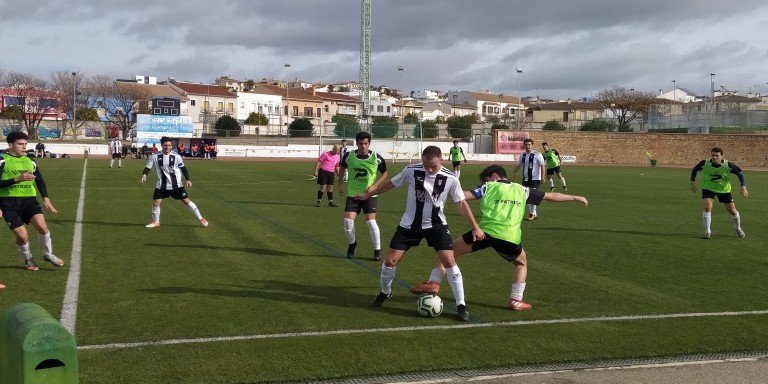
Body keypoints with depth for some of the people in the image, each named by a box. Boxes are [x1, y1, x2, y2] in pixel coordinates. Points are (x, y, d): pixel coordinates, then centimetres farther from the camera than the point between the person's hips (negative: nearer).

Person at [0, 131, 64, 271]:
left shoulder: (30, 161, 13)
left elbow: (40, 180, 18)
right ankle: (28, 259, 22)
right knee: (22, 235, -7)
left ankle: (48, 254, 3)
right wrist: (17, 179, -22)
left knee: (42, 225, -19)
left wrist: (45, 198, 5)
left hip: (29, 199, 4)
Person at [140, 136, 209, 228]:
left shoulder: (176, 157, -8)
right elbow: (148, 167, 1)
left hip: (176, 185, -1)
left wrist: (187, 180, -5)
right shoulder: (155, 157, -6)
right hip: (161, 186, 1)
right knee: (156, 203, -3)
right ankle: (156, 222, 19)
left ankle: (200, 218, 13)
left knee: (187, 201, 1)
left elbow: (183, 169, 2)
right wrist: (144, 175, -19)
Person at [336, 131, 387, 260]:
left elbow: (384, 173, 3)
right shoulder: (349, 156, -7)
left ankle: (377, 249, 6)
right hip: (352, 195, 2)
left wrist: (374, 186, -9)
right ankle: (352, 243, 22)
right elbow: (342, 168, 15)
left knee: (371, 221, -12)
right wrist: (339, 184, 9)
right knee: (348, 220, -7)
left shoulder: (376, 158, -11)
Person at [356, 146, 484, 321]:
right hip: (410, 225, 1)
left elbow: (461, 203, -5)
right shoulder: (411, 171, -14)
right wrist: (368, 194, 12)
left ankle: (461, 305, -4)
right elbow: (390, 184, 2)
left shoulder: (450, 179, -15)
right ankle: (385, 292, 30)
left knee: (449, 261, -17)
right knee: (390, 261, -1)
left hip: (436, 225, -1)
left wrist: (475, 227, -9)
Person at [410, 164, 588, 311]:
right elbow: (551, 196, 27)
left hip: (486, 231, -2)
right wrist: (575, 197, 39)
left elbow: (465, 195, -1)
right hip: (510, 238, 2)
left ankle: (434, 282, -2)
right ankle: (516, 300, 23)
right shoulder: (522, 190, 21)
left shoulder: (489, 187, 11)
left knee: (449, 250, 12)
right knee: (521, 263, 32)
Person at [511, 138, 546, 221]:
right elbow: (519, 165, 19)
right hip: (525, 179, 7)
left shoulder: (537, 155, -11)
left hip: (535, 179, -7)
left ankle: (532, 214, 2)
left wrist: (542, 178, -17)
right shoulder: (523, 155, 8)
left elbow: (542, 166, -12)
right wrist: (512, 174, 18)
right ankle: (533, 213, 21)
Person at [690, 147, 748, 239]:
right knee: (707, 207, -22)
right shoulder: (705, 164, -20)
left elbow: (740, 173, -11)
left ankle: (738, 229, 36)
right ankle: (707, 231, -10)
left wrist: (743, 187, -20)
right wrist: (693, 182, -3)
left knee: (732, 211, 8)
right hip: (708, 188, -1)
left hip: (724, 189, 1)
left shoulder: (727, 165, -22)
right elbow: (694, 170, 0)